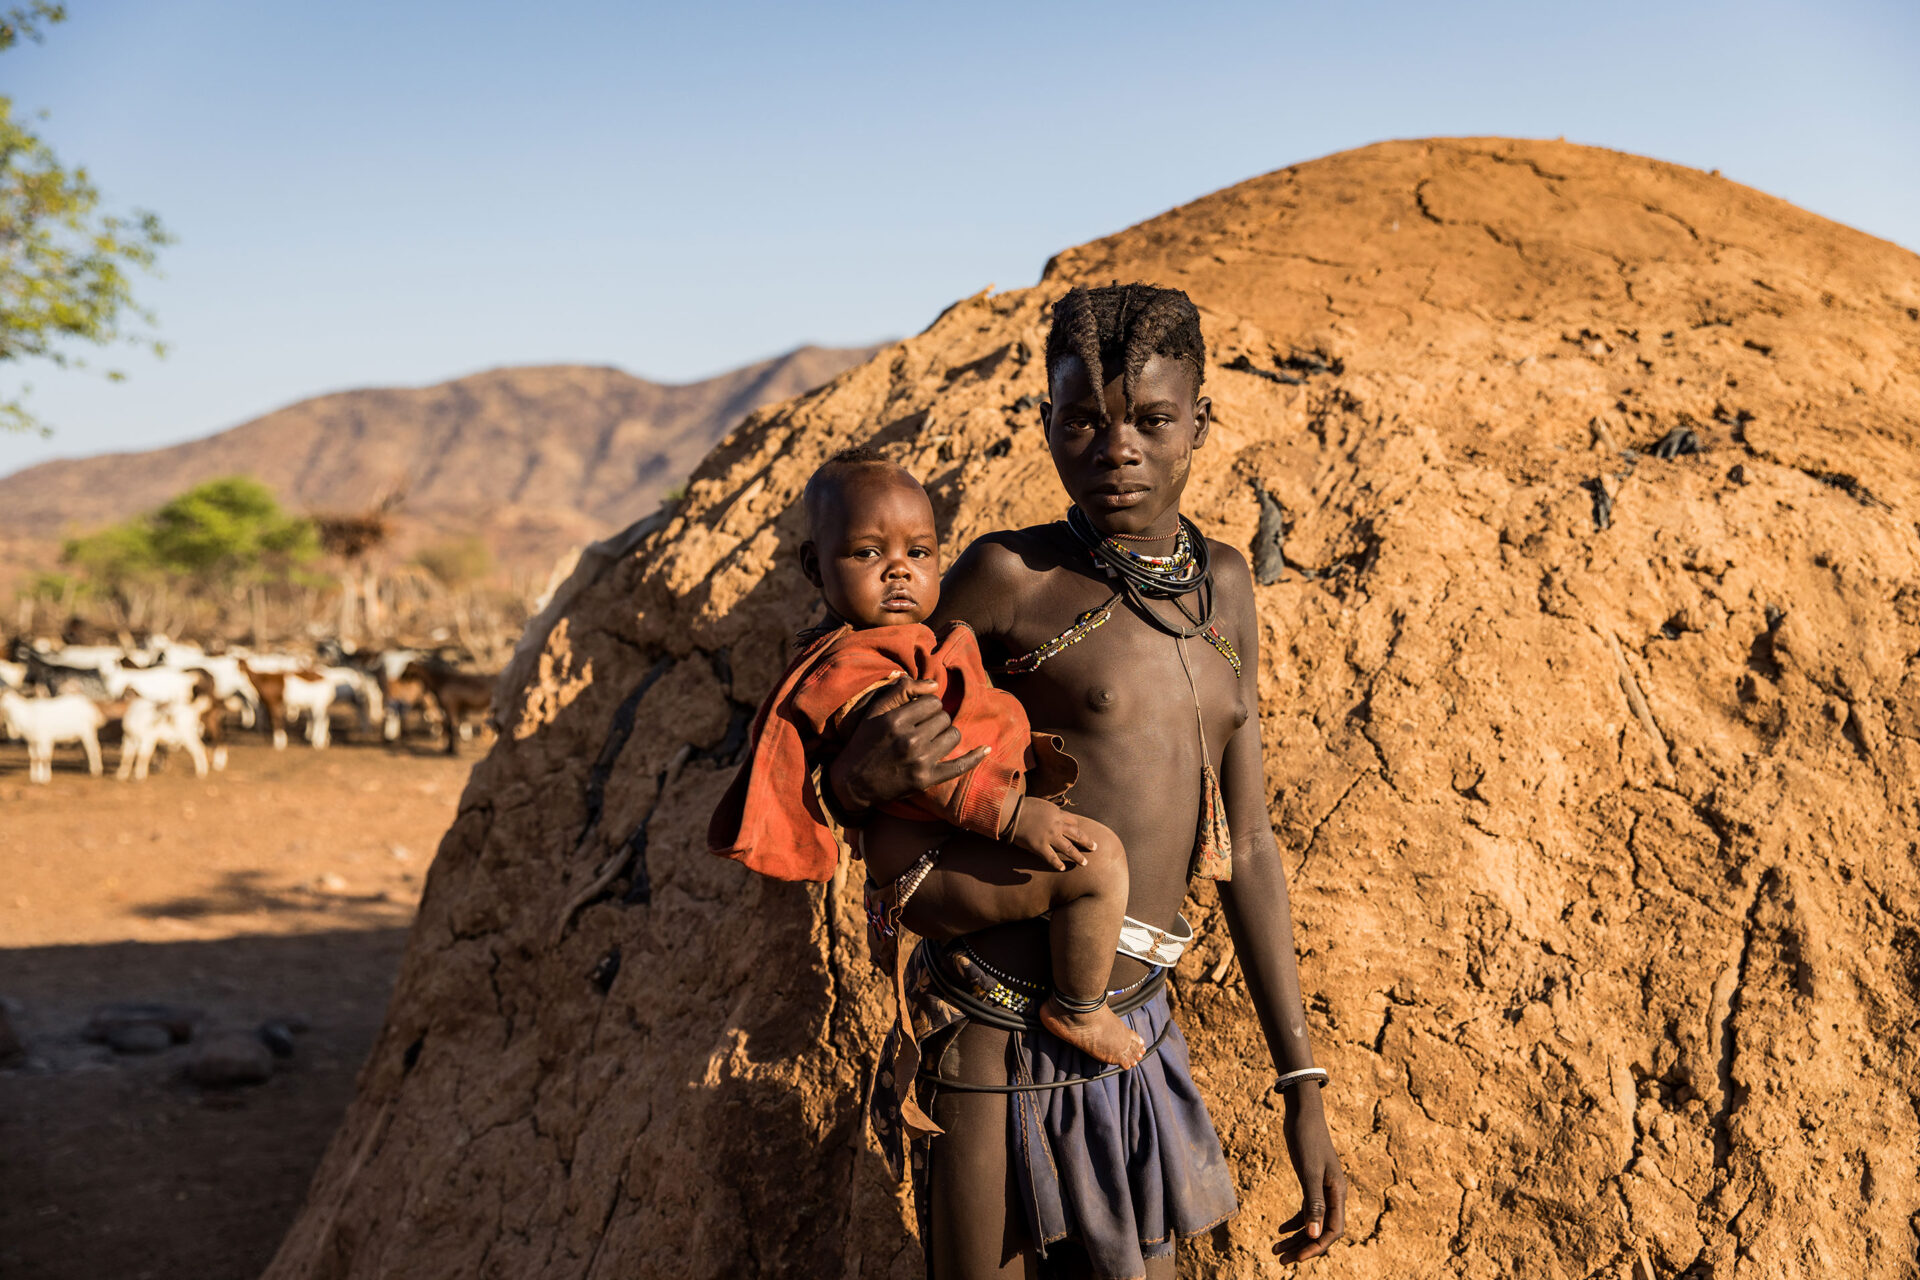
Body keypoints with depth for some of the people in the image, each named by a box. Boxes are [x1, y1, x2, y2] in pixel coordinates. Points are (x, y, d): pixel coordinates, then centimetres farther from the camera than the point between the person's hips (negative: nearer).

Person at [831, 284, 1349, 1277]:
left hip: (1131, 1035, 5)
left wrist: (1301, 1087, 9)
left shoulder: (1222, 584, 8)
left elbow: (1246, 844, 10)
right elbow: (849, 774, 1)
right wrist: (866, 774, -24)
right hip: (996, 1034, -5)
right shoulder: (1010, 576, -8)